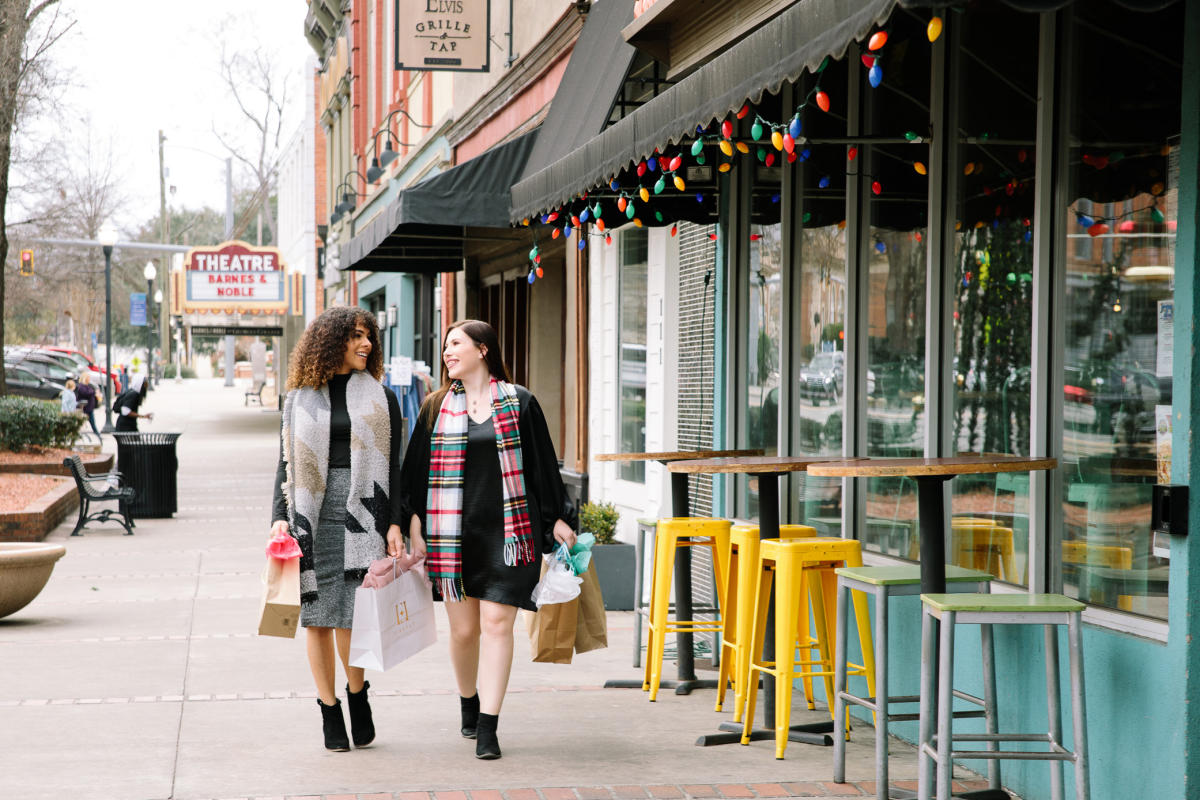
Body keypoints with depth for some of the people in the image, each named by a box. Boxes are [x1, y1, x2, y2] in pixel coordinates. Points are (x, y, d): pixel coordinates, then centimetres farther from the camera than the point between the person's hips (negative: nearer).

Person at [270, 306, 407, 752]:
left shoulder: (380, 397, 8)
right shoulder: (300, 398, 9)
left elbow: (394, 465, 6)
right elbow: (286, 463, 10)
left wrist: (394, 523, -2)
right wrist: (280, 518, -1)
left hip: (361, 514, -1)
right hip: (312, 514, 1)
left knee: (352, 613, -8)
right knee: (317, 614, 2)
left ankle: (357, 694, 17)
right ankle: (329, 711, 13)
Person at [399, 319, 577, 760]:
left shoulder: (518, 402, 4)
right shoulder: (437, 407, 9)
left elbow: (543, 463, 7)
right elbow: (416, 468, 10)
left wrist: (558, 517, 6)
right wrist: (414, 522, 1)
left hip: (506, 531, -2)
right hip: (453, 533, 2)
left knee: (496, 624, -8)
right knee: (463, 629, 5)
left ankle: (487, 728, -6)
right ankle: (468, 704, 32)